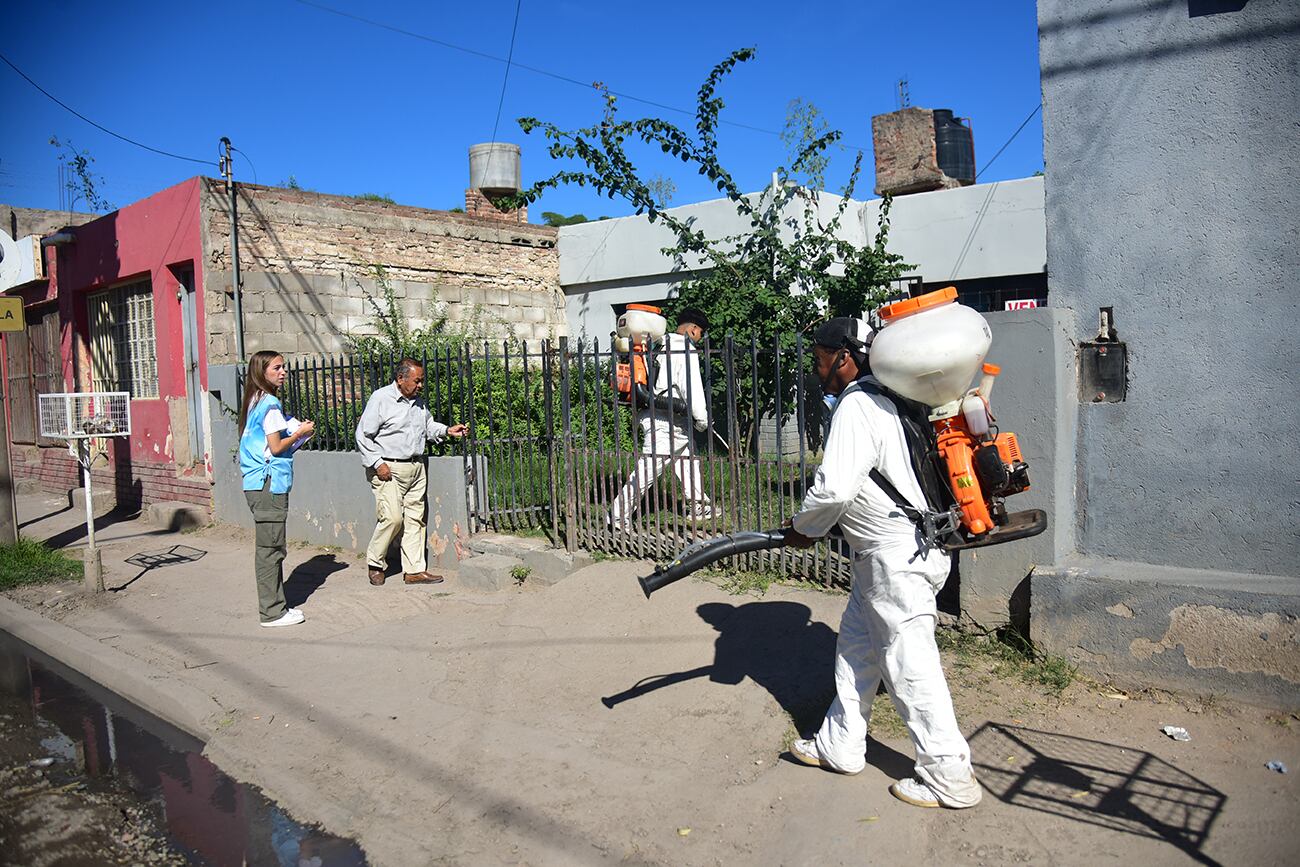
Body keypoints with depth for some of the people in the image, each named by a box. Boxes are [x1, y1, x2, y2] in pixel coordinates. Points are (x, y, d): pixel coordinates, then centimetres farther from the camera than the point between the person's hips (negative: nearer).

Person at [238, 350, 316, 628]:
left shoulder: (255, 402, 16)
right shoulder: (270, 403, -13)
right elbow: (276, 447, -15)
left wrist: (297, 431, 12)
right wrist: (301, 433, -1)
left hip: (257, 483, 10)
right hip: (269, 482, -10)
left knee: (269, 547, 14)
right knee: (270, 548, -4)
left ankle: (273, 606, 21)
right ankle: (272, 612, 2)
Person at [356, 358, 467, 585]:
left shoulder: (417, 401, 12)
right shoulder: (381, 399, -9)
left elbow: (428, 425, 29)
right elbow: (363, 436, -9)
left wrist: (448, 430, 12)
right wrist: (377, 464, -15)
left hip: (416, 468, 7)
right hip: (389, 470, -7)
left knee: (415, 519, 6)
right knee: (392, 518, -12)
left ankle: (415, 570, 12)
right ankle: (375, 563, 11)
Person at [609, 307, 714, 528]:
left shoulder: (662, 345, 12)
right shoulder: (686, 350, -14)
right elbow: (691, 387, -19)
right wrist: (702, 418, -10)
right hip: (665, 421, -10)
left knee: (688, 459, 21)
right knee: (648, 468, -7)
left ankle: (699, 507, 32)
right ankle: (620, 515, -3)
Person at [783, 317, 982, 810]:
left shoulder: (857, 406, -17)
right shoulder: (881, 399, 14)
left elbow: (835, 487, -26)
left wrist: (804, 529, -8)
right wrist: (820, 524, 19)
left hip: (897, 557, -11)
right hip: (889, 551, 11)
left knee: (910, 666, 0)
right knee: (855, 645, 18)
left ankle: (950, 777, 13)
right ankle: (841, 747, 31)